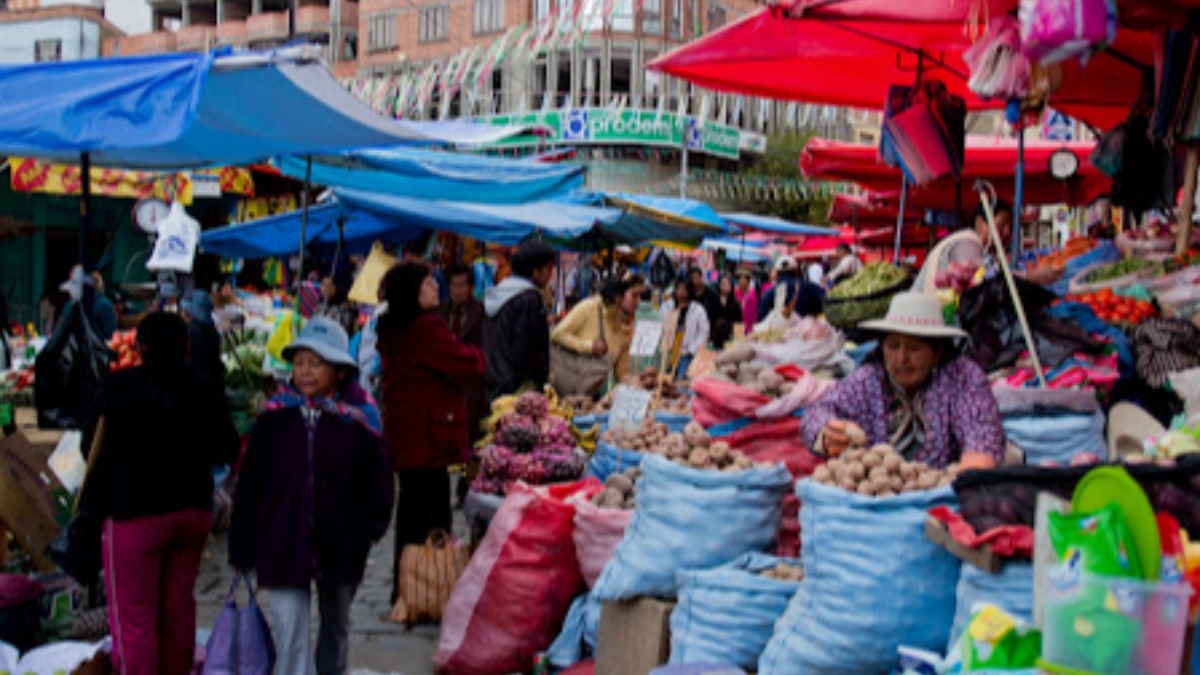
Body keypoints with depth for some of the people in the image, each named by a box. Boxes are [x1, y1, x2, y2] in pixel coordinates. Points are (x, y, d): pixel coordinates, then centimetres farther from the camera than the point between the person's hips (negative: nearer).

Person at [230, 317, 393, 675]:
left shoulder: (359, 417, -8)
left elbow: (378, 476, 1)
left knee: (336, 623, 22)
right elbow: (249, 485, 0)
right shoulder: (274, 416, -6)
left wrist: (369, 528, -7)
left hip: (340, 546, 1)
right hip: (283, 543, -1)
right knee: (289, 632, -6)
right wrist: (241, 547, 1)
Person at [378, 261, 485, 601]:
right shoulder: (427, 328, -18)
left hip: (401, 434, 9)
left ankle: (404, 589, 25)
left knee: (410, 509, 17)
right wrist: (475, 355, 7)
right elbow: (469, 368, -17)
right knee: (431, 514, -4)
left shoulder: (391, 330, 11)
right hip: (428, 435, -9)